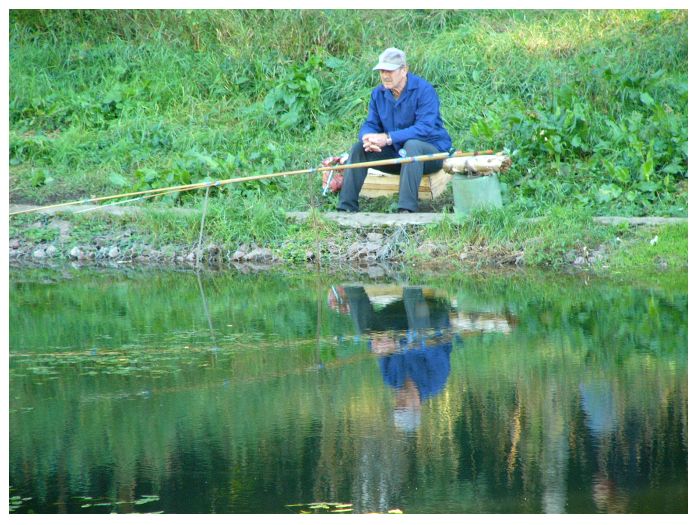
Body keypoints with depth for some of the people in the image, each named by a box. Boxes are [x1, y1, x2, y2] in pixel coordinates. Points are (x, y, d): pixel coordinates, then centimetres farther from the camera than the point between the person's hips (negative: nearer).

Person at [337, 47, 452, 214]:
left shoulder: (424, 90, -18)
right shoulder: (378, 94, 3)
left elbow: (425, 128, -28)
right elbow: (370, 125, 2)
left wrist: (388, 138, -35)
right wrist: (368, 138, -26)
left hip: (431, 151, -6)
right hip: (397, 153, 6)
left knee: (412, 145, -38)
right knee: (359, 148, -11)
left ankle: (407, 209, -46)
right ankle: (346, 208, -13)